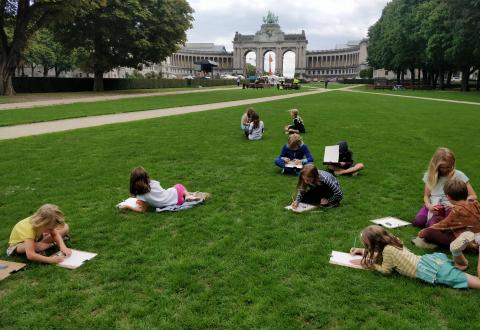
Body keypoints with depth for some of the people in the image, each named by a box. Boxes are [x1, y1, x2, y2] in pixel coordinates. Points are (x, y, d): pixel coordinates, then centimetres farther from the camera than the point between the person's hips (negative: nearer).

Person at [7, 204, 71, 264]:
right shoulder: (29, 228, -43)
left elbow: (55, 234, -15)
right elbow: (30, 255, -51)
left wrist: (63, 246, -34)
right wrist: (50, 259, -57)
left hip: (36, 237, 4)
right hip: (19, 243, -4)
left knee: (65, 227, -10)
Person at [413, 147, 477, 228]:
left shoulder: (458, 175, -4)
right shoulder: (430, 175, 5)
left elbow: (473, 196, -3)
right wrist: (429, 205, -13)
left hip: (449, 207, -4)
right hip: (433, 206, 4)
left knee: (432, 224, -33)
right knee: (418, 221, -27)